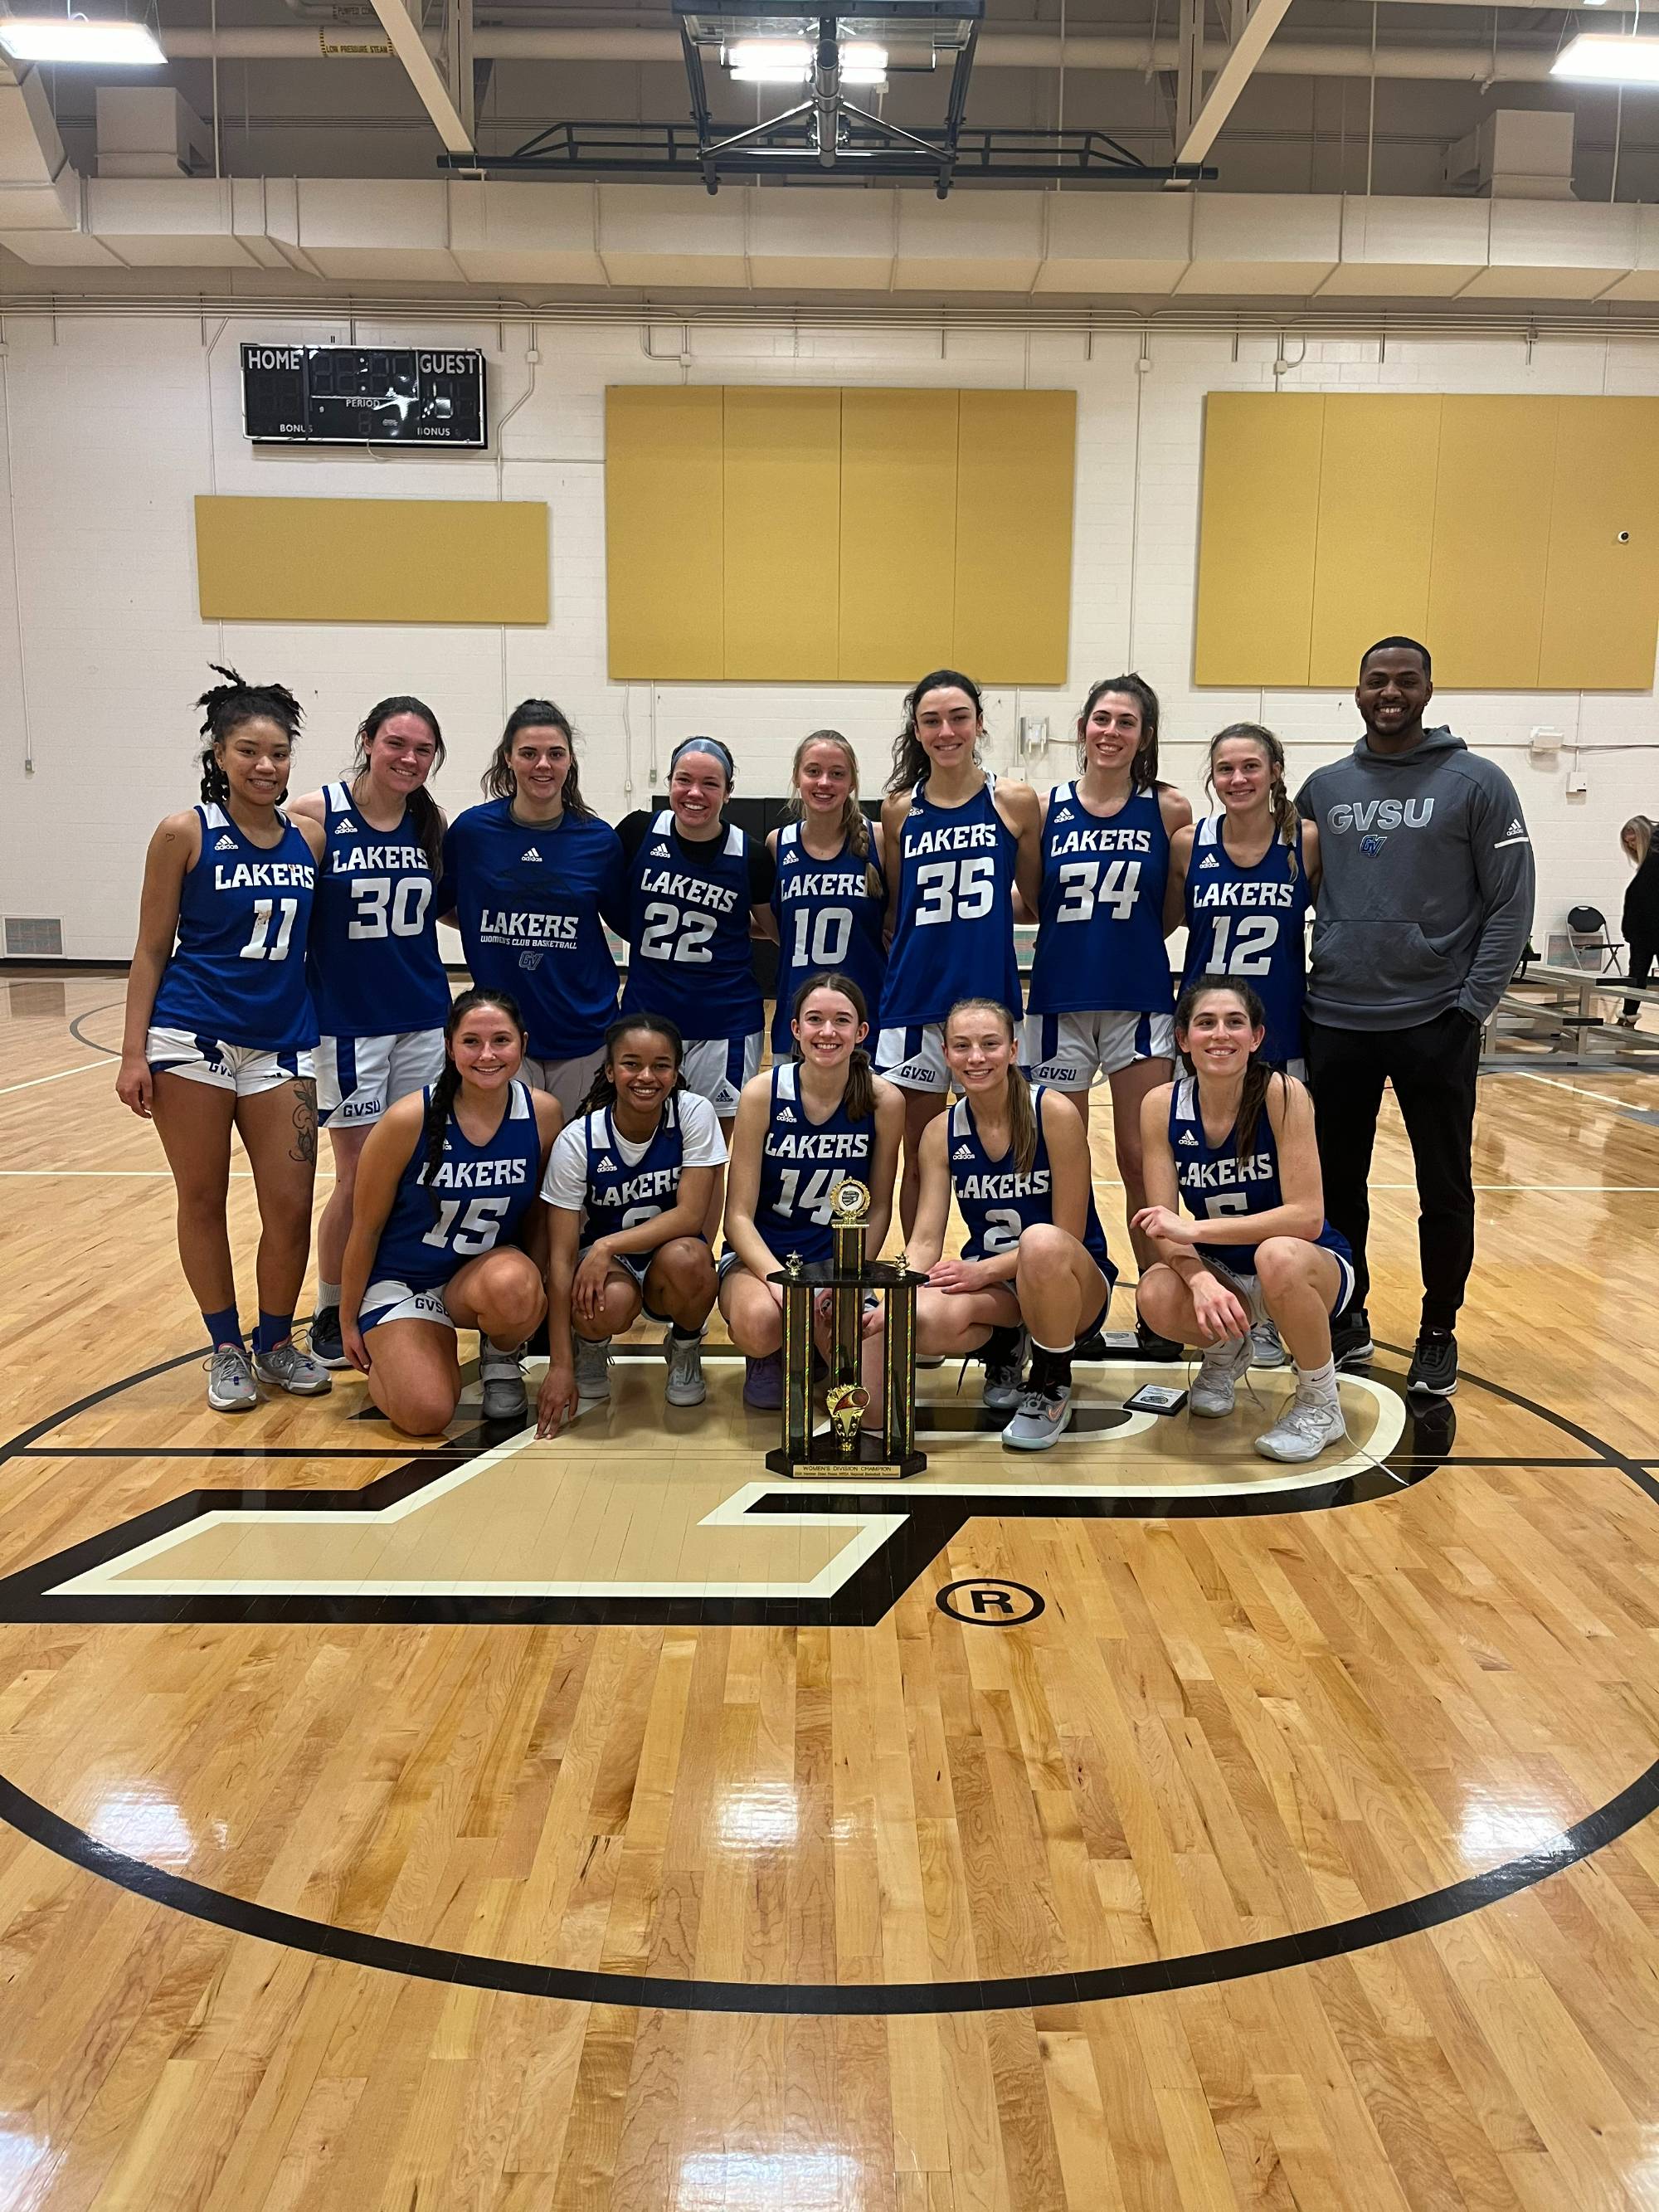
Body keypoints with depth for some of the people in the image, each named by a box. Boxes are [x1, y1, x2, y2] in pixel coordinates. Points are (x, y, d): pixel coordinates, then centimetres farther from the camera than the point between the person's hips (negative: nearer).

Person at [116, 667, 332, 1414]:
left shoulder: (310, 839, 4)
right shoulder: (185, 834, -5)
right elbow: (151, 950, -2)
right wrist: (134, 1052, -6)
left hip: (283, 1044, 3)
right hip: (192, 1039, -3)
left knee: (291, 1206, 2)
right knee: (202, 1200, 8)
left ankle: (276, 1343, 25)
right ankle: (225, 1349, 25)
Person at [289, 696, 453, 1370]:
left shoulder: (431, 823, 3)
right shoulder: (316, 814, -10)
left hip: (423, 1020, 4)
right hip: (347, 1023, -4)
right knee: (358, 1179, 2)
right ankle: (330, 1313, 20)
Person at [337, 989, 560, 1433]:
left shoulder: (543, 1113, -12)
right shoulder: (408, 1119, -20)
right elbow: (366, 1228, -7)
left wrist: (536, 1282, 5)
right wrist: (348, 1321, 1)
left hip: (489, 1268, 2)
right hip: (400, 1279, -2)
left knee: (512, 1288, -36)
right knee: (426, 1415, -21)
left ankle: (502, 1358, 1)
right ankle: (386, 1361, 16)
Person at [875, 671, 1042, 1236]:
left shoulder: (1014, 801, -1)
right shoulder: (899, 809, 5)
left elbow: (1038, 899, 8)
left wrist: (989, 905, -7)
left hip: (990, 997, -2)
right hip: (915, 999, 2)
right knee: (919, 1158, 9)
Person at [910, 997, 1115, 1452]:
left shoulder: (1054, 1113, -14)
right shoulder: (942, 1133, -1)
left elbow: (1068, 1235, -14)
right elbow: (926, 1239, -7)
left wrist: (983, 1269, -21)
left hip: (1075, 1288, -3)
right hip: (995, 1293, 3)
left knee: (1041, 1242, -39)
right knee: (925, 1321, -32)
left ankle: (1053, 1388, -12)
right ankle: (1004, 1350, 6)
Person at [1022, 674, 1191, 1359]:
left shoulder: (1168, 810, -1)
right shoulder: (1045, 808, 1)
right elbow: (1028, 903, 5)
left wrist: (1129, 939, -6)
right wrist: (1078, 936, -9)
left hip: (1140, 1002, -1)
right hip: (1059, 1001, 1)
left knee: (1141, 1160, 4)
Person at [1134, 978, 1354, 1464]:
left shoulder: (1283, 1094, -21)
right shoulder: (1162, 1105, -11)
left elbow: (1307, 1216, -26)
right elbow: (1163, 1227, -13)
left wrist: (1195, 1229, -32)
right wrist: (1201, 1280, -34)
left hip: (1310, 1266, -3)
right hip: (1222, 1273, 3)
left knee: (1278, 1255, -38)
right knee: (1156, 1297, -29)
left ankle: (1320, 1404, -9)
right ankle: (1225, 1352, 9)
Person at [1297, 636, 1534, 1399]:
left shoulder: (1477, 783, -2)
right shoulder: (1323, 787, 8)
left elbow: (1511, 905, -5)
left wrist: (1472, 1005, -11)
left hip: (1434, 1023, -3)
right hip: (1335, 1022, 3)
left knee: (1444, 1191, 6)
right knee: (1336, 1184, 11)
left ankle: (1439, 1334, 22)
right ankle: (1349, 1319, 27)